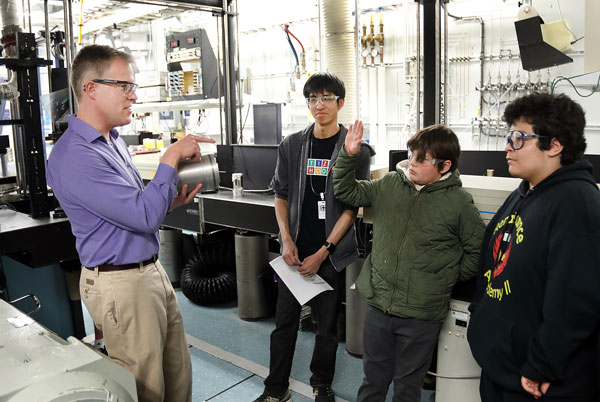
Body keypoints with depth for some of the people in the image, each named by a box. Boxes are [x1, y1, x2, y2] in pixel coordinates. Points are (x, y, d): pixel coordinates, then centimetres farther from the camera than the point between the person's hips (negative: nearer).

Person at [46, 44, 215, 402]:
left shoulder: (113, 141, 11)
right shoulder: (74, 156, -20)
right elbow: (144, 215, -24)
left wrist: (171, 202, 0)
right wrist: (172, 158, -16)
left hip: (152, 270, 9)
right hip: (121, 283, -9)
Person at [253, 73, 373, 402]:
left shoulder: (356, 149, -4)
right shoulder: (291, 146, 4)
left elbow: (352, 207, -6)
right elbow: (281, 195, 9)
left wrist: (323, 252, -10)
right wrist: (287, 239, -4)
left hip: (331, 253, -2)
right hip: (294, 251, 2)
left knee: (327, 325, 10)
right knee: (285, 320, 9)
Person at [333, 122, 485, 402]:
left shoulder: (458, 203, -10)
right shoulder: (390, 185, 0)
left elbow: (478, 251, -1)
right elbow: (346, 192, 8)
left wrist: (449, 278, 1)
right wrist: (348, 155, -4)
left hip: (421, 315, -3)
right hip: (379, 305, 3)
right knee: (373, 378, 20)